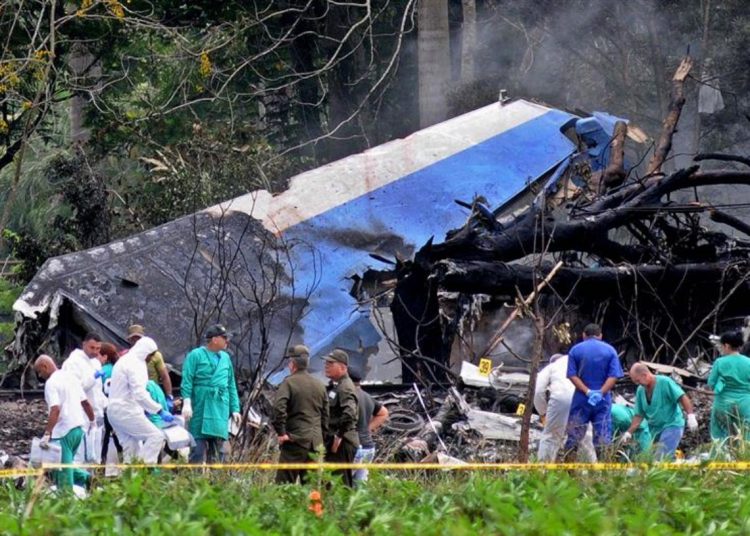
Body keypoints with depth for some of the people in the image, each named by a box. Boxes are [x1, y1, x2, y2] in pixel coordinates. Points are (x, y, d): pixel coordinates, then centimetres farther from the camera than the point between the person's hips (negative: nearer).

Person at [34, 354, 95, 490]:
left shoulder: (51, 383, -13)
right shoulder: (70, 377, 11)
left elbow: (55, 409, -25)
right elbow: (86, 402, 15)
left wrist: (47, 434, -28)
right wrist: (92, 421, 30)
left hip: (63, 430, -8)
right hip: (78, 428, 8)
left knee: (63, 470, -2)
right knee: (67, 464, 19)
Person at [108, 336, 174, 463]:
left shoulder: (124, 360, 18)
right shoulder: (134, 364, -14)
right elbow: (139, 394, -23)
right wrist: (160, 411, -23)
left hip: (115, 410, 10)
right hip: (126, 411, -10)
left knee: (130, 447, 10)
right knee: (156, 436, -11)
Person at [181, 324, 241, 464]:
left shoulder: (225, 358, 16)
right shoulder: (196, 355, 0)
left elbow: (231, 386, 20)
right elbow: (186, 381, -6)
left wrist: (235, 409, 15)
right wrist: (187, 403, -16)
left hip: (220, 409, 5)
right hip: (200, 408, -5)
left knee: (217, 449, 5)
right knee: (198, 448, -7)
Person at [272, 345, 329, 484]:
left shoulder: (289, 383, -6)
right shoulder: (320, 386, 14)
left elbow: (279, 407, -20)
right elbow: (325, 417, 17)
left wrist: (281, 432, -14)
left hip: (295, 441, -6)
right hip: (316, 444, 6)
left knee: (284, 483, -5)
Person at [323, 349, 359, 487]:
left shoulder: (345, 387, -14)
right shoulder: (333, 386, 18)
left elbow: (349, 413, -29)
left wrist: (339, 436, -24)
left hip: (342, 442, -11)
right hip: (333, 441, 11)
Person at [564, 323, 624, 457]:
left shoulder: (575, 350, 1)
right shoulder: (610, 350, 3)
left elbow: (572, 375, -8)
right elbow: (613, 376, -7)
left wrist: (587, 392, -15)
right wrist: (600, 393, -15)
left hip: (581, 400, 0)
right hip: (603, 401, 0)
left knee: (574, 434, 5)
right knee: (603, 436, 4)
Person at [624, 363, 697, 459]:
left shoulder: (664, 382, -12)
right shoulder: (640, 391, 8)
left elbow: (682, 397, -16)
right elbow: (639, 415, 11)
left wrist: (690, 416, -25)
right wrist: (629, 432, 3)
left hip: (672, 425, -7)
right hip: (656, 429, 7)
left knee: (661, 457, -20)